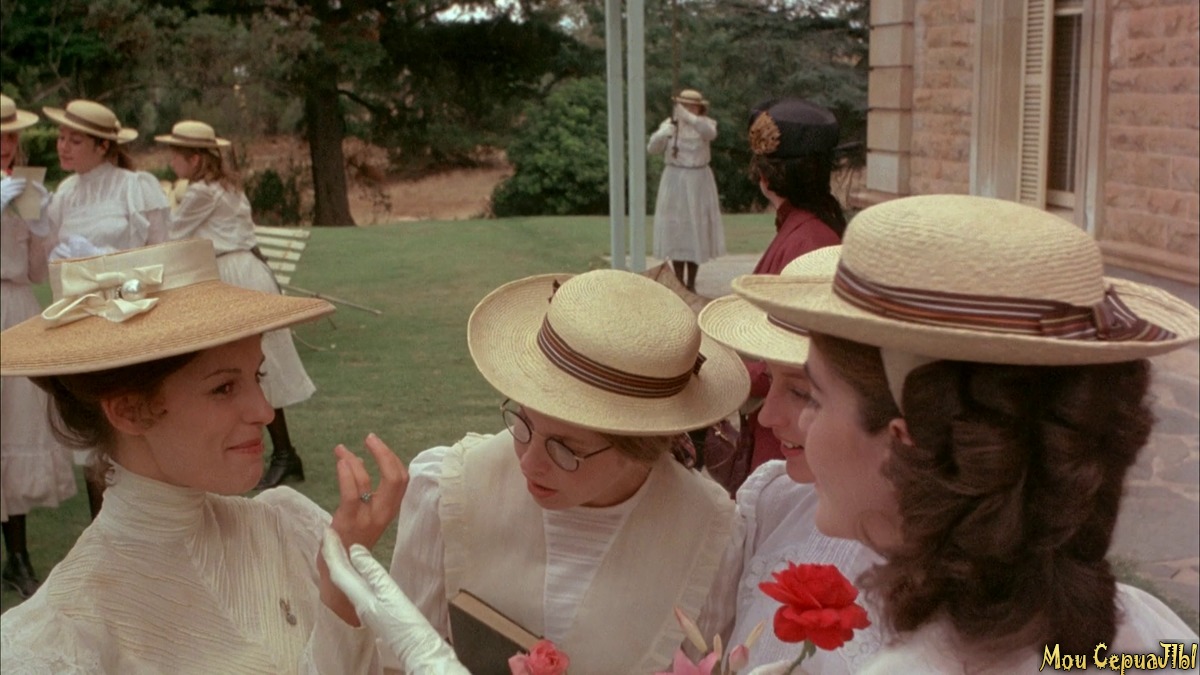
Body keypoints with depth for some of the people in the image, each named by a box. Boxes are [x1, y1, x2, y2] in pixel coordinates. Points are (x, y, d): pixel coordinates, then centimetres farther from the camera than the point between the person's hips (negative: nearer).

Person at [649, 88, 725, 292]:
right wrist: (662, 134, -32)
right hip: (675, 181, 0)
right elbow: (652, 148, -12)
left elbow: (710, 133, -29)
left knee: (697, 232, 4)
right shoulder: (670, 124, -2)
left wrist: (689, 117, -43)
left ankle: (691, 283, 15)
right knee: (676, 231, 1)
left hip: (699, 183, 0)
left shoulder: (705, 123, -4)